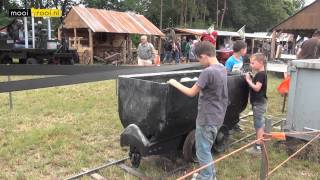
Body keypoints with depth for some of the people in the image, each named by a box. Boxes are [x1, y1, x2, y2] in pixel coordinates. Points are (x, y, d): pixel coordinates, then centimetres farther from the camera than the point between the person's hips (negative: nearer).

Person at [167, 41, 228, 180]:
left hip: (207, 119, -9)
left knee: (202, 152, 6)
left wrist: (175, 84, -6)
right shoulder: (222, 69, 6)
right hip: (217, 117, 10)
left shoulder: (208, 72, -23)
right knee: (206, 149, 24)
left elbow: (192, 93, -17)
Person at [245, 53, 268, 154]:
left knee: (258, 125, -5)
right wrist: (250, 79, 0)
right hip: (258, 103, 10)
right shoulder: (260, 74, 13)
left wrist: (248, 80, -17)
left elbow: (257, 88, -25)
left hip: (259, 103, -10)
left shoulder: (261, 74, -18)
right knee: (259, 124, 18)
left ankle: (257, 147, 1)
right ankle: (260, 143, 30)